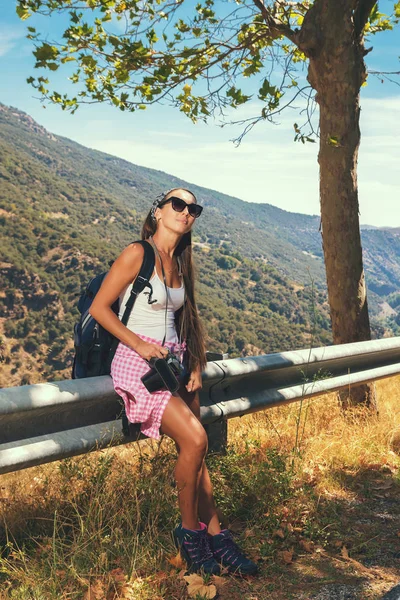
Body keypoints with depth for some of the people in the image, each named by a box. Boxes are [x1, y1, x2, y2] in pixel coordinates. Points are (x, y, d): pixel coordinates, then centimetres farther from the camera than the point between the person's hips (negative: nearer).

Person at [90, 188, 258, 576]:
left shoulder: (179, 264, 13)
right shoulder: (137, 254, -8)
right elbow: (99, 308, -9)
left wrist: (195, 366, 7)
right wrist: (139, 343, -17)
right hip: (138, 363, -7)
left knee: (193, 451, 4)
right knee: (195, 440, -18)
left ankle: (215, 537, 15)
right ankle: (189, 531, 2)